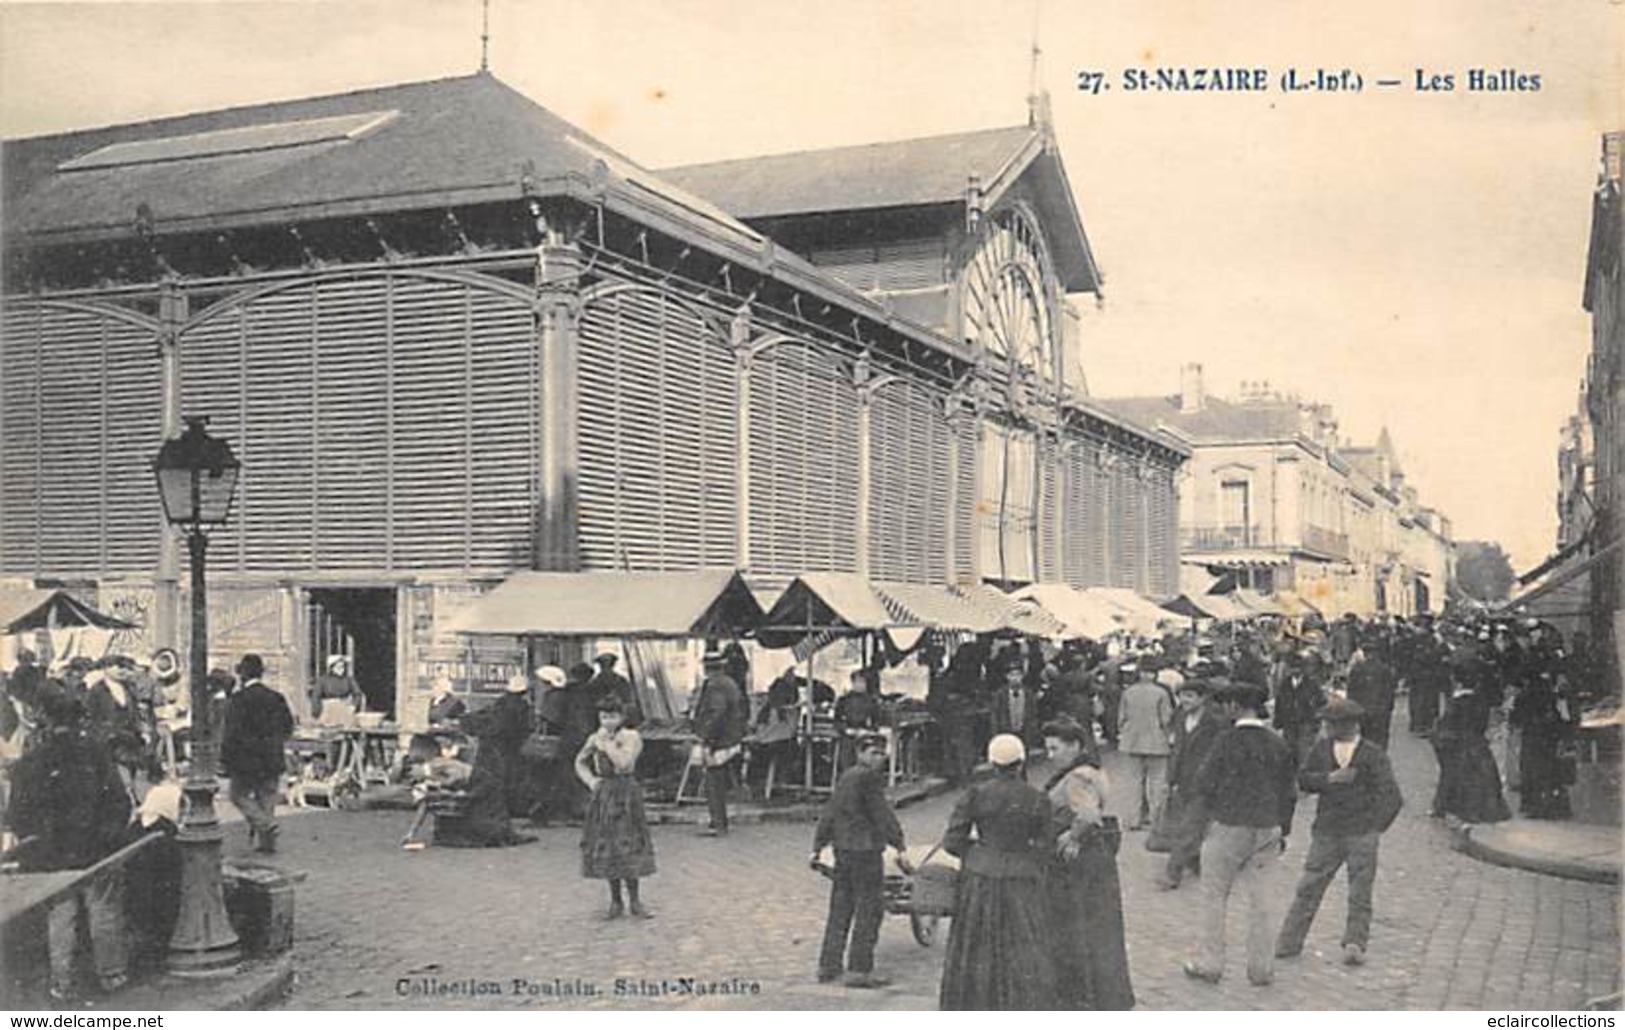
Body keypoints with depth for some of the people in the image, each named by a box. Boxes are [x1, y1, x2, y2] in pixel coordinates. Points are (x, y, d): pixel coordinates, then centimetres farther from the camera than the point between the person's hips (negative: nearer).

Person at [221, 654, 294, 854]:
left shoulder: (238, 699, -12)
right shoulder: (276, 698, 5)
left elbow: (232, 733, -15)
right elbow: (288, 727, 10)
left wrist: (225, 760, -8)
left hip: (246, 760, -5)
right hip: (272, 761, 5)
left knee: (239, 794, 11)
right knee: (267, 799, 11)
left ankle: (264, 823, -9)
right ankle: (266, 841, 12)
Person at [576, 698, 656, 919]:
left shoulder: (631, 737, -7)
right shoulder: (594, 739, 7)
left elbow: (623, 763, -21)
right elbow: (580, 762, 20)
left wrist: (608, 742, -15)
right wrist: (590, 780, 3)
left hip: (626, 795, -4)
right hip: (603, 796, 4)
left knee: (628, 847, -4)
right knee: (605, 847, 6)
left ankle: (635, 902, 5)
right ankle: (615, 902, 16)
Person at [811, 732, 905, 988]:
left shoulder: (845, 777, 14)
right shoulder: (869, 777, -13)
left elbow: (829, 814, 17)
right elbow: (882, 813, -18)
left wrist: (817, 848, 22)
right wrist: (899, 846, -18)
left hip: (843, 849, 9)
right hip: (865, 850, -9)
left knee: (840, 909, 15)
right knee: (869, 910, -1)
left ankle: (828, 966, 20)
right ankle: (859, 971, 1)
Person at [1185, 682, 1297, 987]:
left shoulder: (1228, 740, -13)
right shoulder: (1278, 745, 1)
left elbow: (1206, 784, -10)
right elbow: (1290, 792, 7)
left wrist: (1214, 809, 11)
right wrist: (1283, 830, 17)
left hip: (1230, 827, -4)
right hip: (1268, 829, 4)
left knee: (1214, 897, 9)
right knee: (1262, 901, 10)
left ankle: (1208, 964, 14)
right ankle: (1261, 968, 16)